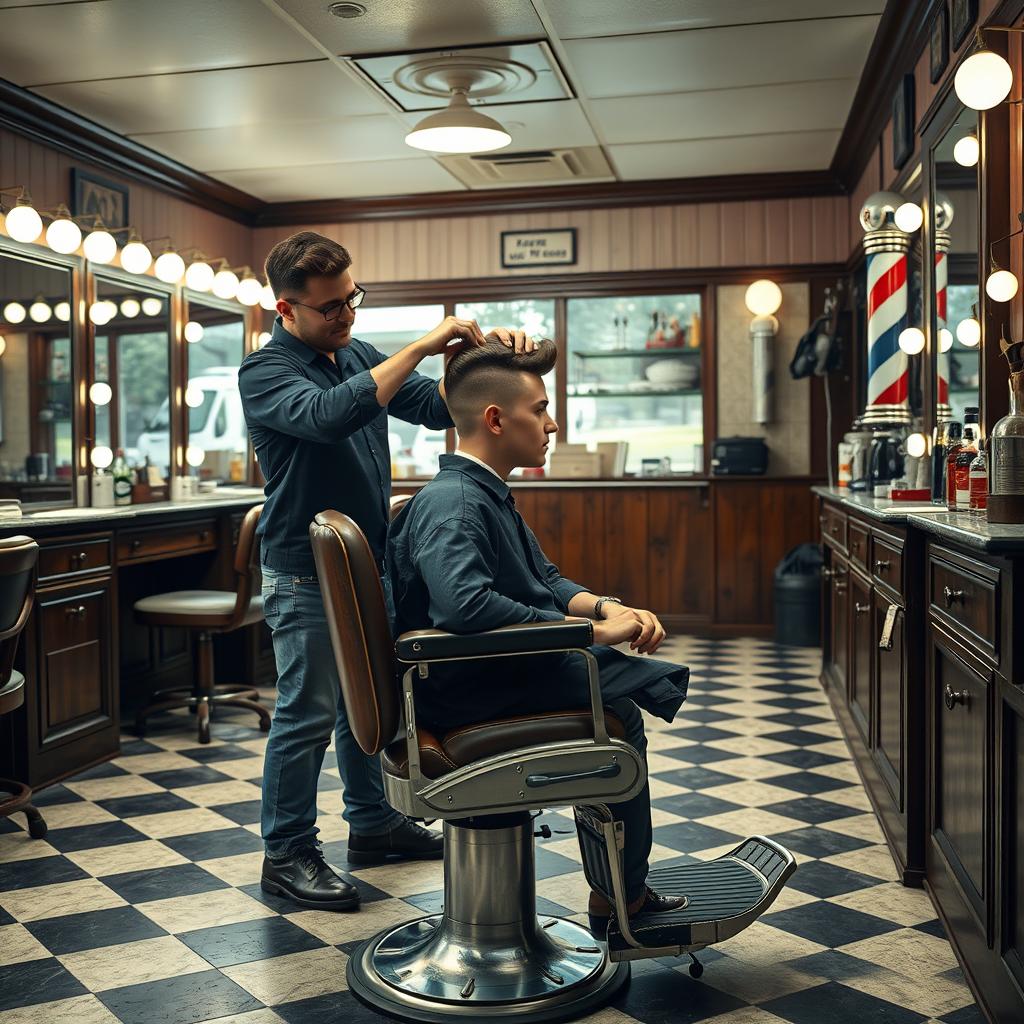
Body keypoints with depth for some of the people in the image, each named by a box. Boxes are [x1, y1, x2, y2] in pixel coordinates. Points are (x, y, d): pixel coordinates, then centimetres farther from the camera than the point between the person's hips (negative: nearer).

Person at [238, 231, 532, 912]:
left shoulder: (361, 356, 9)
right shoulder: (266, 372, -14)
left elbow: (435, 407, 6)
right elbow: (329, 416, -34)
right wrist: (421, 348, -32)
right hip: (306, 575, -7)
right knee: (309, 713, -1)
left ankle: (372, 821, 33)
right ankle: (287, 855, 13)